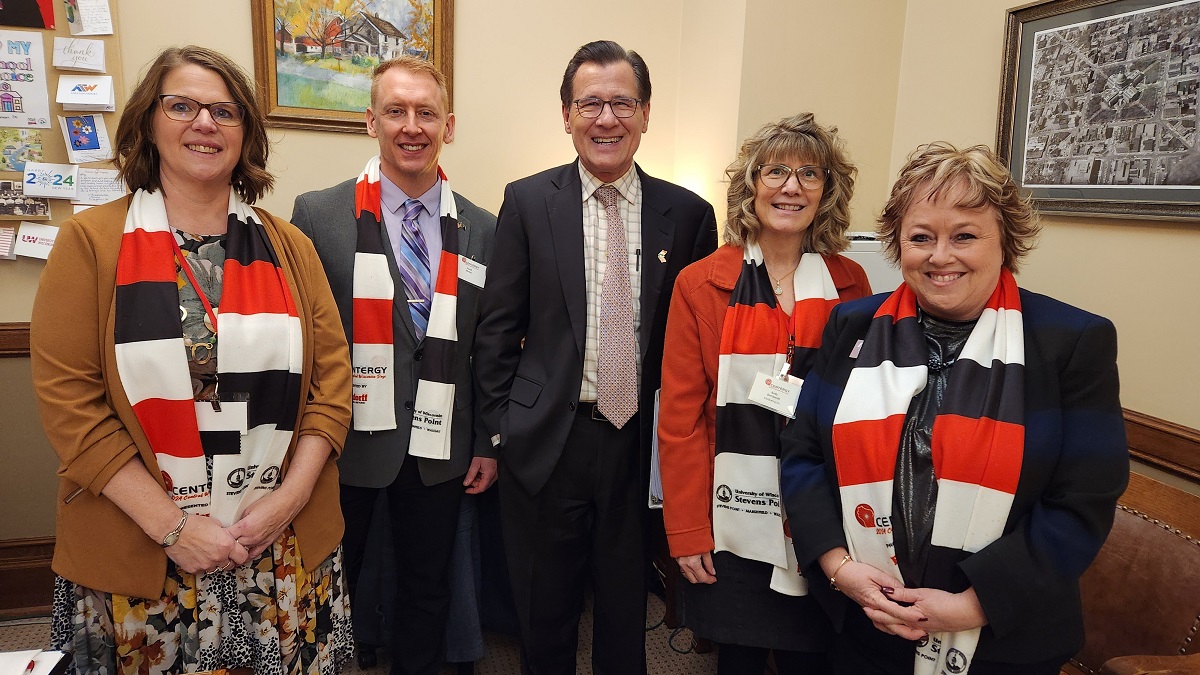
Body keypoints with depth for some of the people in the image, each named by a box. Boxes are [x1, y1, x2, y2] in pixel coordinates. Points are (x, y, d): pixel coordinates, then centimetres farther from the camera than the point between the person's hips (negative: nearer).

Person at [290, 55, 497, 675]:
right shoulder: (319, 215, -6)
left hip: (440, 448, 2)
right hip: (345, 439, -2)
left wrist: (488, 445, 6)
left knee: (427, 588, 18)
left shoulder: (482, 230, 2)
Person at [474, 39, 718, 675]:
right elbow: (497, 328, 1)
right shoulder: (527, 201, -1)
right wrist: (503, 427, -2)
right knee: (543, 620, 17)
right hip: (546, 446, 0)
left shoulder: (688, 214, 1)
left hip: (643, 447, 1)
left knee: (627, 621, 18)